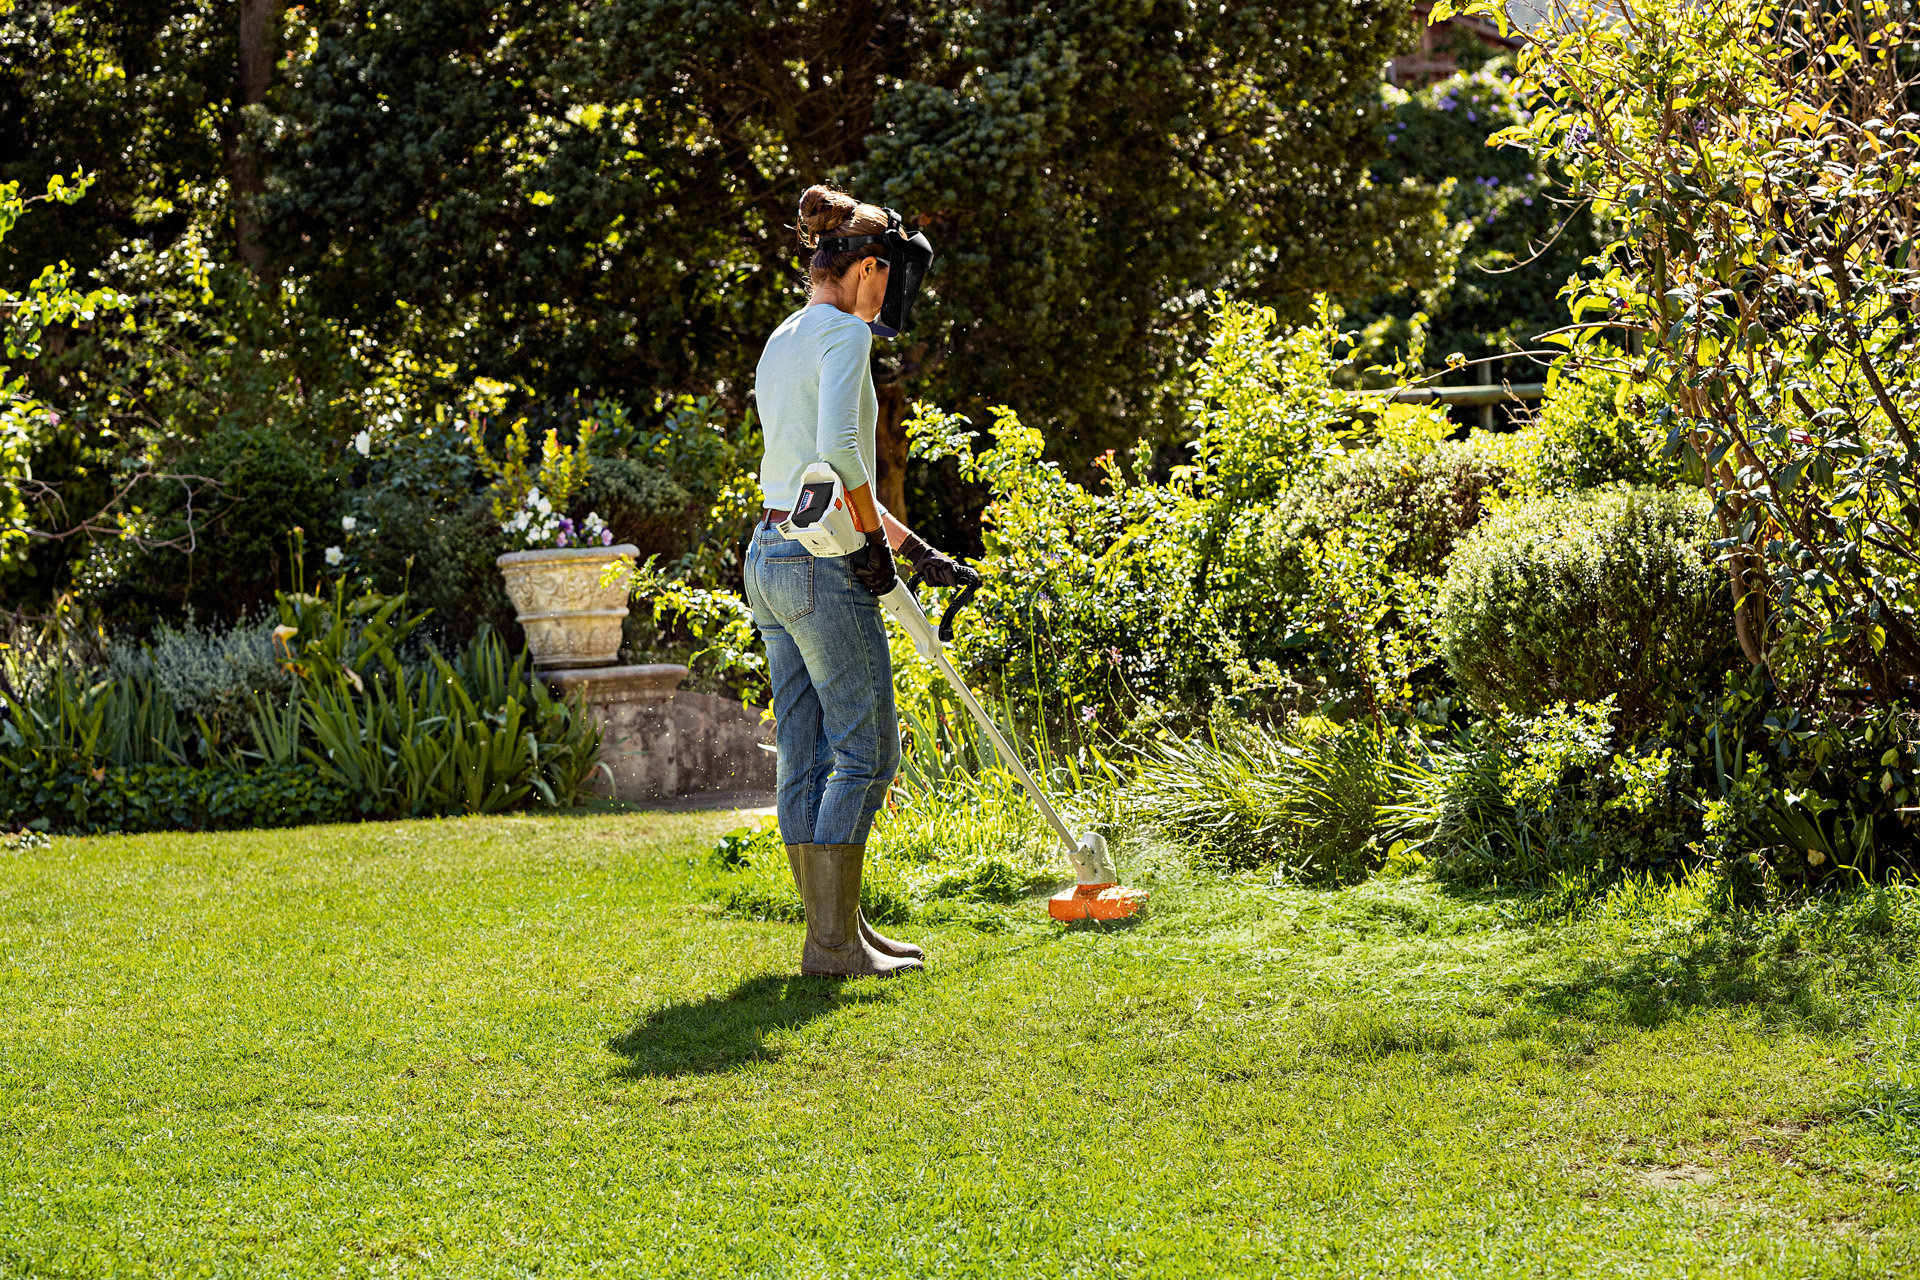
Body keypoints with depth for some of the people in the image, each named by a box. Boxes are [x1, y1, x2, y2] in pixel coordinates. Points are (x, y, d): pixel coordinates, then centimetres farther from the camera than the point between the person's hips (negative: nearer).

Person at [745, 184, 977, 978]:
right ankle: (834, 942, -3)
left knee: (805, 754, 10)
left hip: (769, 556, 9)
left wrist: (918, 551, 24)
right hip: (825, 565, -9)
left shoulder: (781, 342, 18)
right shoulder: (843, 333, -11)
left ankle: (834, 927, 15)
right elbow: (838, 449, -27)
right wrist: (876, 539, -14)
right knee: (866, 749, -3)